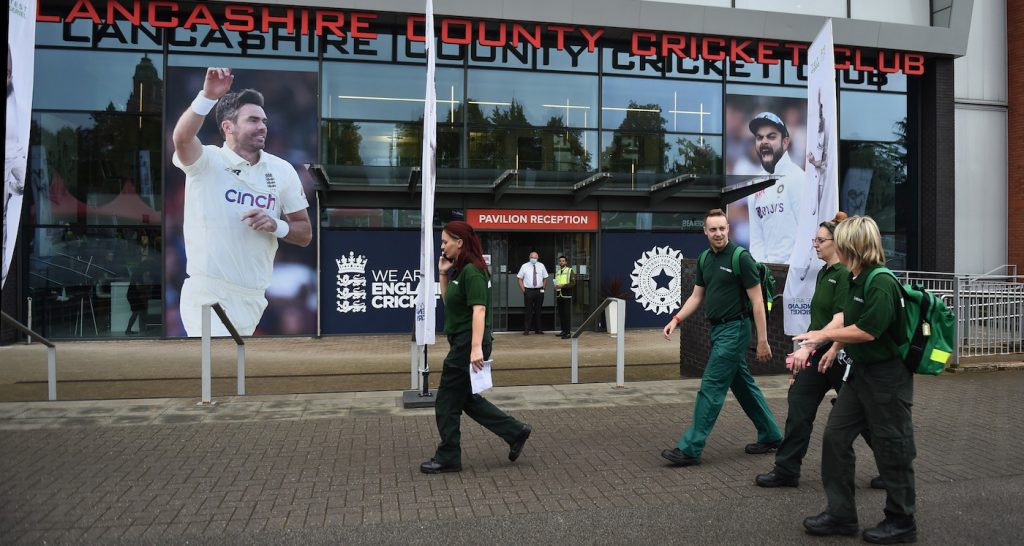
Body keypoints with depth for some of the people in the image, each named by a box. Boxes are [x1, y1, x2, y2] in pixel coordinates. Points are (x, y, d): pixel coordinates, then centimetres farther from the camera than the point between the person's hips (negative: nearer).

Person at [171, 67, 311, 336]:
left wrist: (277, 226, -13)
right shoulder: (206, 161, -5)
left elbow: (305, 234, 6)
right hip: (207, 295, -4)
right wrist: (208, 96, -42)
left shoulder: (282, 170, 4)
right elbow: (182, 138, -29)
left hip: (254, 297, 5)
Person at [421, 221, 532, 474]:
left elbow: (479, 310, -25)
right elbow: (448, 302, 22)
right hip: (461, 344, 10)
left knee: (447, 403, 2)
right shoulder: (459, 269, 12)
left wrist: (477, 348, -32)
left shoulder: (472, 271, -17)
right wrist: (443, 274, 10)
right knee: (467, 399, 17)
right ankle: (515, 432, 22)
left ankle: (448, 458, 16)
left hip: (468, 345, -10)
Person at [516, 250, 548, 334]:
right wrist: (523, 290, -5)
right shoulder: (525, 266, 1)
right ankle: (526, 330, 1)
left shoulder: (541, 266, 6)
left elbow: (545, 278, 13)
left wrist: (542, 288, 3)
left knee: (538, 311, 9)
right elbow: (520, 279, 3)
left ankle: (538, 329, 18)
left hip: (539, 291, 3)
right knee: (529, 311, -4)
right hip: (528, 291, -2)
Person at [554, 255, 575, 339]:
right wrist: (555, 286, 5)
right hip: (559, 295, 6)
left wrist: (563, 285, -17)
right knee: (561, 314, 7)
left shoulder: (570, 271, -1)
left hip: (567, 295, -5)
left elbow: (573, 283, -9)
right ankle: (563, 330, 16)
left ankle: (568, 332, -6)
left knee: (567, 314, -7)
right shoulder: (557, 271, 16)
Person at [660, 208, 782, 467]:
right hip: (718, 329, 8)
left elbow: (757, 301, -14)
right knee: (743, 384, 16)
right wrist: (676, 319, -1)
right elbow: (696, 296, 13)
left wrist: (762, 340, -15)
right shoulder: (705, 259, 9)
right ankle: (770, 436, 31)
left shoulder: (740, 258, -14)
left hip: (734, 329, -8)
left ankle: (690, 448, -3)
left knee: (711, 387, -7)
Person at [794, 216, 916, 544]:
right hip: (861, 371, 9)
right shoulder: (856, 280, 7)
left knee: (891, 448, 5)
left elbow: (868, 331, -25)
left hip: (887, 375, -9)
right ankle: (841, 514, 19)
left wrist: (825, 336, -15)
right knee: (835, 436, 9)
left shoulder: (881, 283, -20)